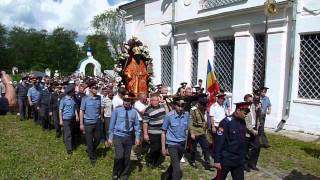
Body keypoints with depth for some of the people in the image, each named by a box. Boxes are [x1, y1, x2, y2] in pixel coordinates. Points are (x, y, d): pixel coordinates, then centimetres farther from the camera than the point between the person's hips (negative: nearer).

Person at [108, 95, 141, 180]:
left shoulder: (134, 112, -1)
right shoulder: (117, 110, -6)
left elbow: (137, 125, 6)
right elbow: (112, 124, -2)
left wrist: (137, 137, 2)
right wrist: (110, 137, -1)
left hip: (129, 137, 3)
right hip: (118, 136, -2)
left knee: (127, 157, 11)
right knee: (119, 156, -12)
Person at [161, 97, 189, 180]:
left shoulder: (186, 115, -5)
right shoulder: (169, 116, -16)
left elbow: (186, 129, 8)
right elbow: (163, 132, -8)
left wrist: (186, 143, 9)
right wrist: (163, 147, -7)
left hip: (182, 144, 5)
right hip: (172, 144, -5)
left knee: (175, 164, 22)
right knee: (177, 168, -9)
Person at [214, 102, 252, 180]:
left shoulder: (243, 122, 3)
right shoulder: (226, 122, -19)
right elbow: (218, 142, -20)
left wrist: (242, 157, 17)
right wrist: (217, 160, -19)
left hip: (239, 160, 6)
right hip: (226, 159, -6)